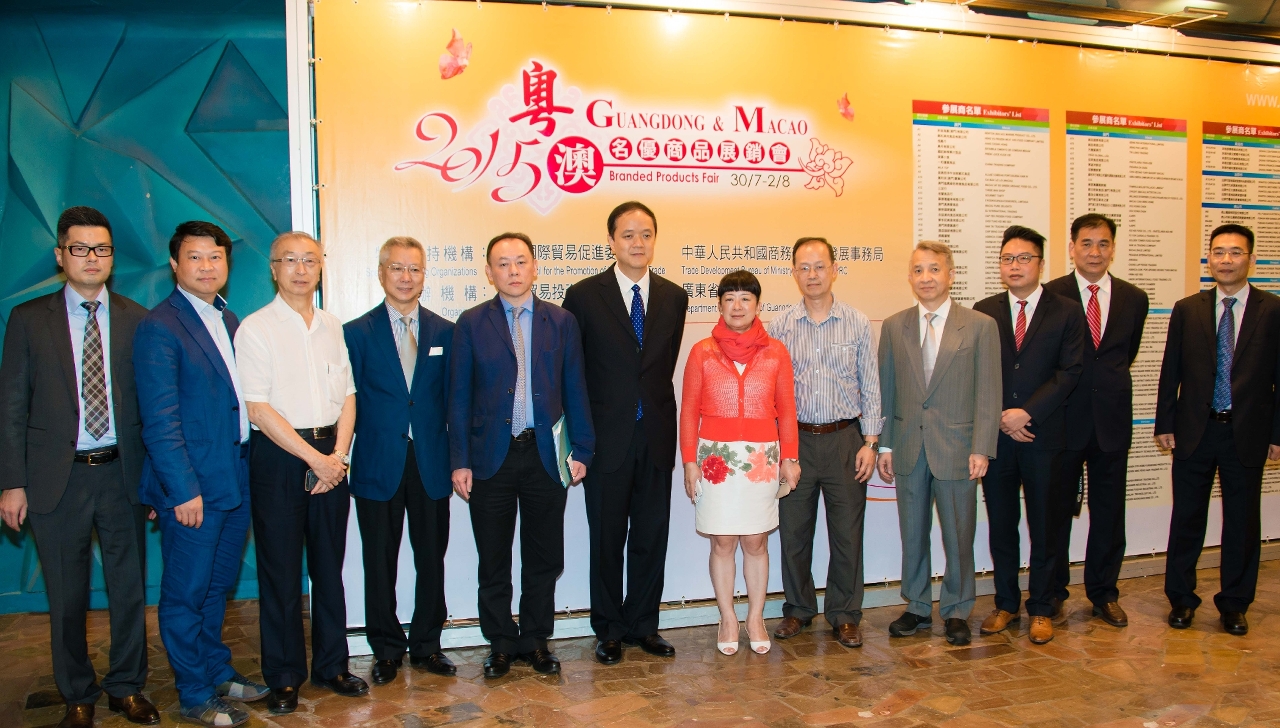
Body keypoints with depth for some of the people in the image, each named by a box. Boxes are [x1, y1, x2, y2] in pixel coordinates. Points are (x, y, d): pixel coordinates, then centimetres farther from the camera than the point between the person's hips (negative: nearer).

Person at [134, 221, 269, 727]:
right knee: (186, 594, 7)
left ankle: (218, 673, 35)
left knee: (218, 587, 20)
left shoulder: (229, 322, 11)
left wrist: (247, 467, 11)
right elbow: (160, 420, -17)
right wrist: (183, 489, -18)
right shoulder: (159, 328, -13)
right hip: (192, 487, -7)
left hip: (236, 481, 7)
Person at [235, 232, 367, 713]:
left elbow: (347, 396, 10)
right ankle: (284, 677, 17)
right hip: (278, 455, -4)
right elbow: (258, 408, -10)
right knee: (280, 570, 3)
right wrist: (314, 458, -12)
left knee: (329, 565, 10)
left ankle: (331, 665, 24)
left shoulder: (333, 327, 11)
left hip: (330, 455, 4)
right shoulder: (255, 329, -4)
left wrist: (339, 455, -4)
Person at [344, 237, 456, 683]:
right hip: (378, 465, -1)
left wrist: (457, 459, -1)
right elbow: (348, 402, -1)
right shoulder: (356, 333, 1)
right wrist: (341, 458, -7)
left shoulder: (444, 332, 6)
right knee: (380, 564, 8)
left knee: (431, 559, 10)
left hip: (432, 464, 2)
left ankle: (427, 645, 25)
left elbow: (452, 401, 5)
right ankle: (386, 650, 24)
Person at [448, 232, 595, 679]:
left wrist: (581, 451, 0)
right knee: (493, 561, 8)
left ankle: (536, 641, 25)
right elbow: (460, 397, 1)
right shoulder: (471, 324, 3)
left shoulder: (562, 322, 6)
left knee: (543, 558, 9)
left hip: (546, 456, 1)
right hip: (491, 457, -1)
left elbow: (575, 390, 5)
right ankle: (501, 644, 23)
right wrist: (460, 461, -4)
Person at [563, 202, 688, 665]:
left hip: (656, 437, 3)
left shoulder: (674, 297, 6)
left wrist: (657, 410, 9)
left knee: (651, 537, 10)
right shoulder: (584, 295, -4)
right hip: (607, 437, -3)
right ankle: (609, 630, 23)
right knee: (607, 539, 8)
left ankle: (643, 624, 26)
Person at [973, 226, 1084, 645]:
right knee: (1000, 525, 10)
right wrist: (999, 417, -9)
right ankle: (1006, 603, 24)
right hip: (995, 435, 2)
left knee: (1044, 527, 7)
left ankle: (1041, 608, 20)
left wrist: (1027, 413, -16)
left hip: (1045, 436, -2)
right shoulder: (984, 312, 7)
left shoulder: (1066, 312, 2)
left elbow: (1069, 372, -7)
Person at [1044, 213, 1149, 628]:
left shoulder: (1134, 299, 5)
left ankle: (1104, 593, 24)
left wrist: (1108, 385, 12)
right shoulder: (1050, 296, -5)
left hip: (1112, 419, 3)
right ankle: (1053, 592, 21)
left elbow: (1126, 354, 18)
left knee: (1109, 511, 10)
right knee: (1056, 509, 7)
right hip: (1064, 418, -3)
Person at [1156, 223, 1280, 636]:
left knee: (1242, 523, 9)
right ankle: (1181, 599, 22)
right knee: (1187, 518, 8)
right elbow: (1170, 373, 5)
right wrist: (1165, 424, 1)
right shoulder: (1186, 310, 4)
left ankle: (1234, 605, 23)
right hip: (1194, 431, 1)